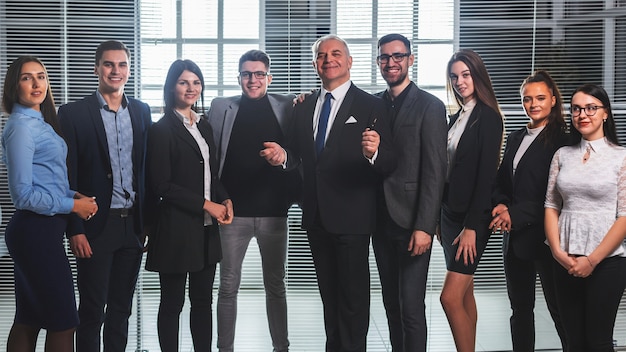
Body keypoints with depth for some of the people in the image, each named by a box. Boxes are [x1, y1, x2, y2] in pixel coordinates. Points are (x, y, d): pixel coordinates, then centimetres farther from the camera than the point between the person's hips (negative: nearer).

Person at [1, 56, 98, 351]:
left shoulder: (40, 123, 14)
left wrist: (73, 194, 4)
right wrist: (73, 205, -10)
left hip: (40, 230, 9)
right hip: (36, 230, -9)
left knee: (28, 319, 16)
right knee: (63, 322, -3)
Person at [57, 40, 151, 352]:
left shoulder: (141, 111, 9)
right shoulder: (73, 113, -4)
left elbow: (147, 169, 10)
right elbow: (67, 176, -7)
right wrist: (75, 230, -11)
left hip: (133, 224, 4)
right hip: (96, 226, -4)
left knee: (121, 308, 14)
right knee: (92, 310, 4)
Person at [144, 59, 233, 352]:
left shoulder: (204, 126, 13)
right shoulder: (161, 130, -7)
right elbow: (161, 185, -12)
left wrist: (225, 200, -1)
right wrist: (206, 205, -14)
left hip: (206, 228, 6)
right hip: (176, 228, -6)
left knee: (203, 300, 12)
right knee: (172, 303, 4)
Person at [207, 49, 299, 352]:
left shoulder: (287, 106, 4)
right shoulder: (221, 107, 5)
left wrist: (293, 193, -5)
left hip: (274, 211, 0)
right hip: (233, 211, 0)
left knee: (275, 284, 12)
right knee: (228, 285, 7)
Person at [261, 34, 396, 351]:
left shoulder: (369, 106, -7)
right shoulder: (303, 107, 10)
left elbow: (389, 164, -13)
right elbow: (298, 155, 13)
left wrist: (373, 153, -35)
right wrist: (282, 156, -9)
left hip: (351, 217, -6)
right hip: (316, 216, 6)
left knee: (353, 295, 4)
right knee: (328, 292, 20)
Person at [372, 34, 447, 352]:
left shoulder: (429, 107, -7)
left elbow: (435, 172, -11)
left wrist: (424, 227, -17)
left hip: (411, 221, -5)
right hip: (381, 220, 5)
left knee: (411, 307, -3)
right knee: (391, 303, 13)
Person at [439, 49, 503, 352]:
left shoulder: (488, 118, -10)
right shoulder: (456, 118, 13)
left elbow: (486, 176, -15)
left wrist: (472, 227, -19)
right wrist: (439, 219, 9)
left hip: (472, 218, -8)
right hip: (450, 214, 8)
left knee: (450, 297, -12)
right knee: (465, 294, 13)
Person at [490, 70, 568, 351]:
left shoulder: (561, 140, -9)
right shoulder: (515, 138, 14)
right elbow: (501, 181, 15)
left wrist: (516, 214, -17)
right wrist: (501, 205, -5)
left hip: (544, 236, -7)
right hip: (515, 236, 7)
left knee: (558, 307, 2)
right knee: (520, 307, 14)